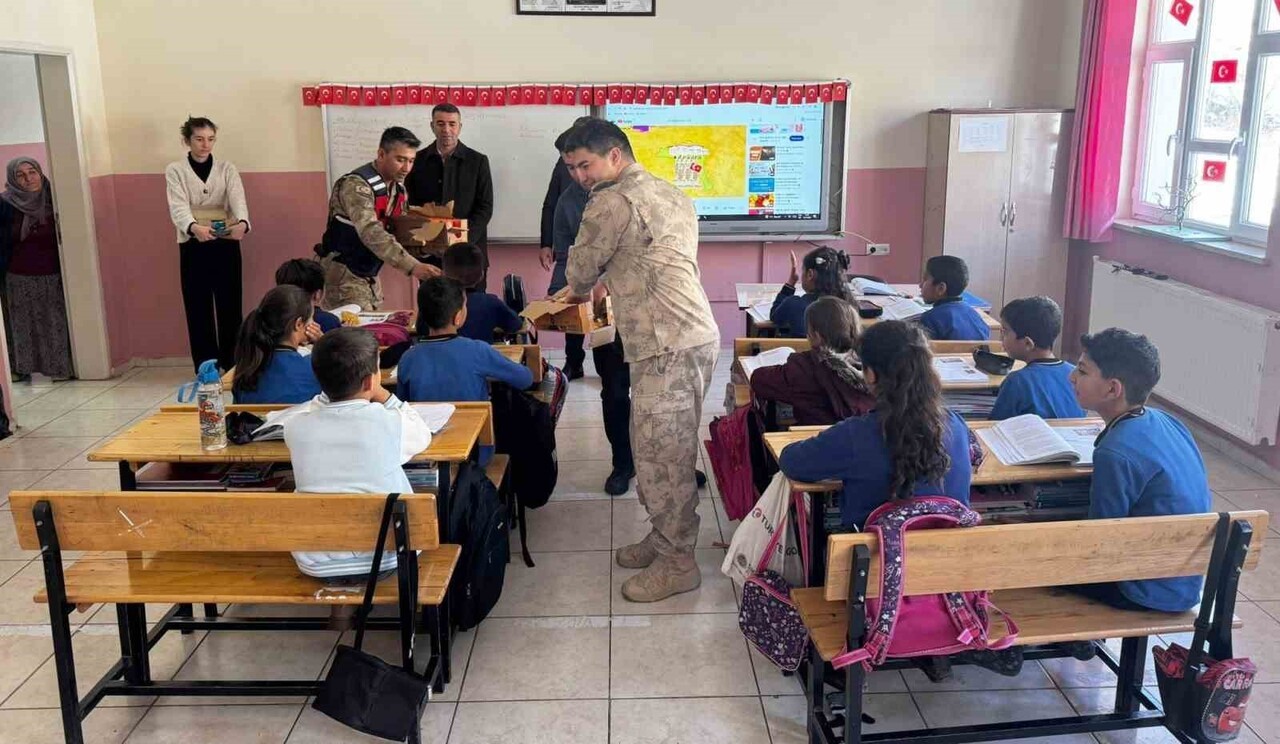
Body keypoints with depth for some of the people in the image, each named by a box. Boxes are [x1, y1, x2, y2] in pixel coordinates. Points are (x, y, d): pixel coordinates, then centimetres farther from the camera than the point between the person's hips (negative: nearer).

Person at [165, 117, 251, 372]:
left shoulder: (227, 169, 6)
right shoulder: (175, 170, 2)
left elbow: (238, 200, -11)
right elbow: (178, 207, -14)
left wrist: (242, 223, -35)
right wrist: (194, 227, -36)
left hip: (226, 245, 1)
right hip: (193, 247, -1)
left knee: (230, 306, 3)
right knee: (199, 309, 2)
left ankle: (232, 368, 12)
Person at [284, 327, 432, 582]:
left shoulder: (296, 427, -8)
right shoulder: (390, 423, -15)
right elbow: (423, 435, 8)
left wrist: (332, 389, 11)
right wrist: (384, 396, 7)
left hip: (317, 565, 2)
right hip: (385, 561, -2)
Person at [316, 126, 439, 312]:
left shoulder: (398, 185, 3)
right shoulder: (357, 185, -23)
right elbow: (371, 233, -37)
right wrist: (412, 266, -47)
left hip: (370, 274, 8)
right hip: (343, 273, -8)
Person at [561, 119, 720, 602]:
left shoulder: (612, 203, -10)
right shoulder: (671, 195, 19)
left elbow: (582, 267, 2)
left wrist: (579, 290, 23)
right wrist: (608, 285, 26)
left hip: (668, 346, -10)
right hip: (693, 335, 10)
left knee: (661, 453, -3)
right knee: (667, 449, 18)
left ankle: (677, 563, 7)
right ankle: (666, 538, 29)